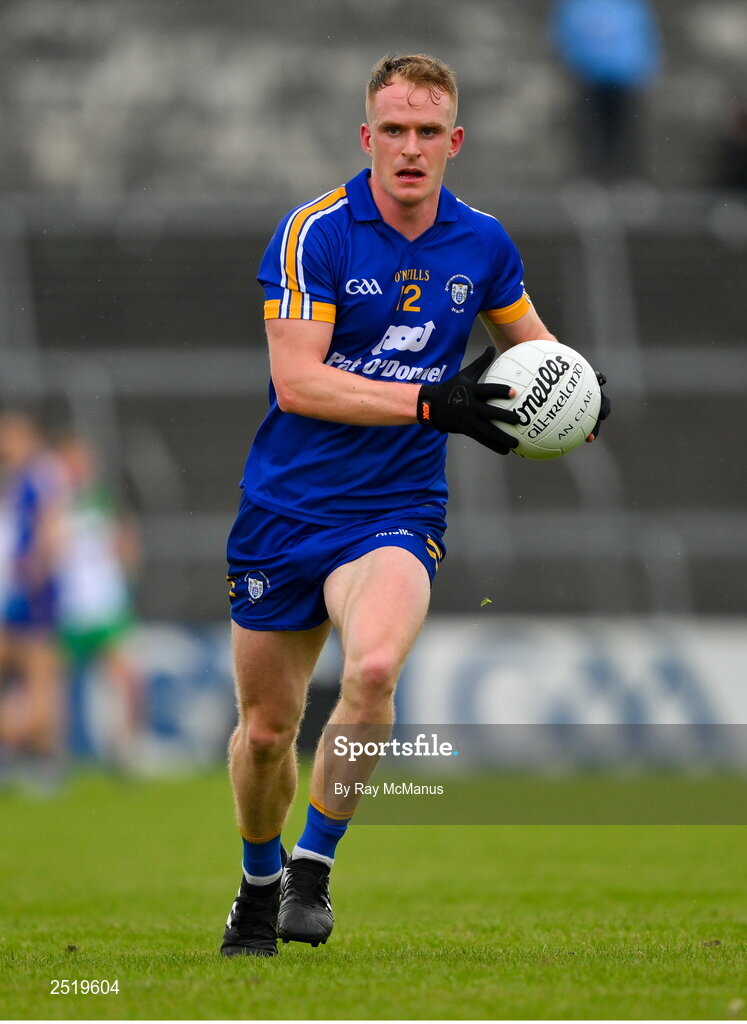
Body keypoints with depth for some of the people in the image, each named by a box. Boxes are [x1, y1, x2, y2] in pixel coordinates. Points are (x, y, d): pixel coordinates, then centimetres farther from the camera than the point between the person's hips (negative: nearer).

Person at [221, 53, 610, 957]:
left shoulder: (481, 244, 2)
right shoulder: (314, 232, -11)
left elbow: (529, 339, 22)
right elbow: (296, 382, -19)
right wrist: (432, 402, -26)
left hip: (395, 513, 1)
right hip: (285, 512, -1)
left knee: (374, 666, -29)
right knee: (266, 728, 9)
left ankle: (314, 866, -12)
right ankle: (259, 884, 37)